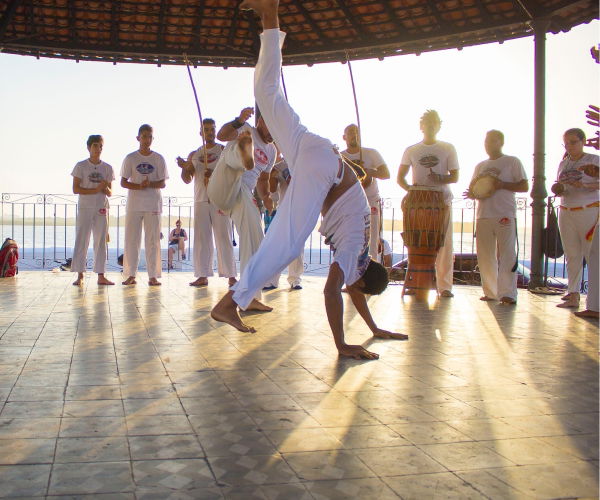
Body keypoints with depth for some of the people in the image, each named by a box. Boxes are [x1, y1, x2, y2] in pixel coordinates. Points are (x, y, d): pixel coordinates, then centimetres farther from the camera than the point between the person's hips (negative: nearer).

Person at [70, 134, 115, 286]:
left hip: (102, 208, 3)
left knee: (101, 241, 4)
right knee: (82, 240, -5)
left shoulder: (107, 168, 9)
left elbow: (110, 193, 9)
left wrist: (105, 188, -14)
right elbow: (76, 189, -6)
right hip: (85, 208, -3)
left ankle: (101, 276, 7)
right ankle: (80, 275, -4)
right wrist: (95, 190, -16)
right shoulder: (81, 166, 0)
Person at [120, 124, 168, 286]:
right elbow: (123, 182, 3)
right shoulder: (130, 158, 5)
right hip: (134, 204, 0)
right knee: (131, 240, 0)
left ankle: (153, 276, 2)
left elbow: (163, 183, 4)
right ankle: (131, 275, 6)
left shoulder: (158, 158, 6)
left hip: (153, 204, 0)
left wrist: (150, 184, -16)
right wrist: (139, 186, -15)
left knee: (153, 240, -1)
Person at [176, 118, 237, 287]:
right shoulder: (194, 155, 17)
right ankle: (202, 276, 4)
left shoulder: (224, 150, 8)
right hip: (200, 201, 4)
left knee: (223, 238, -7)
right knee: (201, 239, 1)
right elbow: (187, 179, 13)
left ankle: (230, 276, -7)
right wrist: (183, 167, -8)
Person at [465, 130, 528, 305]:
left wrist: (502, 185, -13)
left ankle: (507, 293, -10)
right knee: (485, 256, 4)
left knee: (507, 255, -10)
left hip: (505, 215, -5)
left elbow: (524, 186, 1)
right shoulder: (480, 166, 21)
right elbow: (471, 189, 24)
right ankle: (490, 292, 11)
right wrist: (472, 193, -1)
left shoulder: (512, 162, 7)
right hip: (483, 216, 5)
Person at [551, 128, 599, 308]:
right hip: (566, 213, 5)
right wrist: (557, 190, -3)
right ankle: (573, 295, 5)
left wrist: (583, 184, -27)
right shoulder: (563, 163, 15)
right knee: (572, 256, 4)